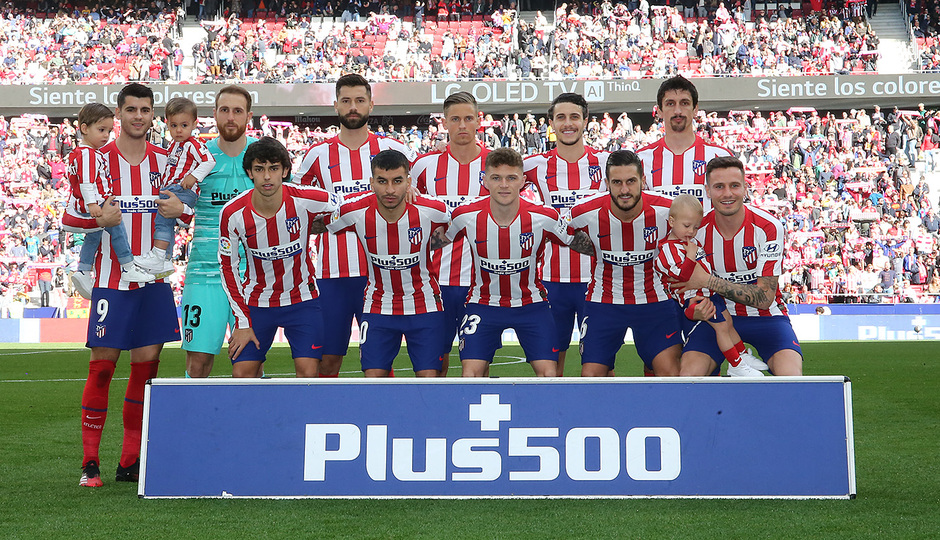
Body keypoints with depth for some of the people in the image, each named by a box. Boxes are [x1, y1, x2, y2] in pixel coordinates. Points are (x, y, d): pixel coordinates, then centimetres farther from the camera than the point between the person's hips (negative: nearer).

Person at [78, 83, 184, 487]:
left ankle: (131, 461, 12)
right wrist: (99, 218, -23)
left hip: (153, 277, 3)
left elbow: (181, 207, 17)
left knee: (147, 362, 3)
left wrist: (178, 209, -7)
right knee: (102, 364, -4)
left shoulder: (163, 161, 8)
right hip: (111, 278, -3)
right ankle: (90, 461, 5)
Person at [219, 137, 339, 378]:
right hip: (255, 302, 1)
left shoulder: (305, 200, -18)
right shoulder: (233, 213, -14)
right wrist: (243, 322, -6)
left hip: (302, 299, -1)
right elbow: (228, 267, -4)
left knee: (308, 373, -11)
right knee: (242, 374, -5)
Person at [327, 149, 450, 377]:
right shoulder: (354, 212, -16)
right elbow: (319, 226, 5)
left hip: (424, 305, 0)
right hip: (378, 306, 1)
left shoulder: (432, 210, -17)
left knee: (429, 377, -2)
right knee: (374, 376, -3)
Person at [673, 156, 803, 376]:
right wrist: (696, 310, -21)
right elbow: (686, 287, 4)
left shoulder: (768, 227, -14)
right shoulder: (697, 230, -7)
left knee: (792, 377, -26)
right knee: (688, 376, -22)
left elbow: (764, 298, -18)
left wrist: (708, 281, -24)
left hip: (766, 316, -1)